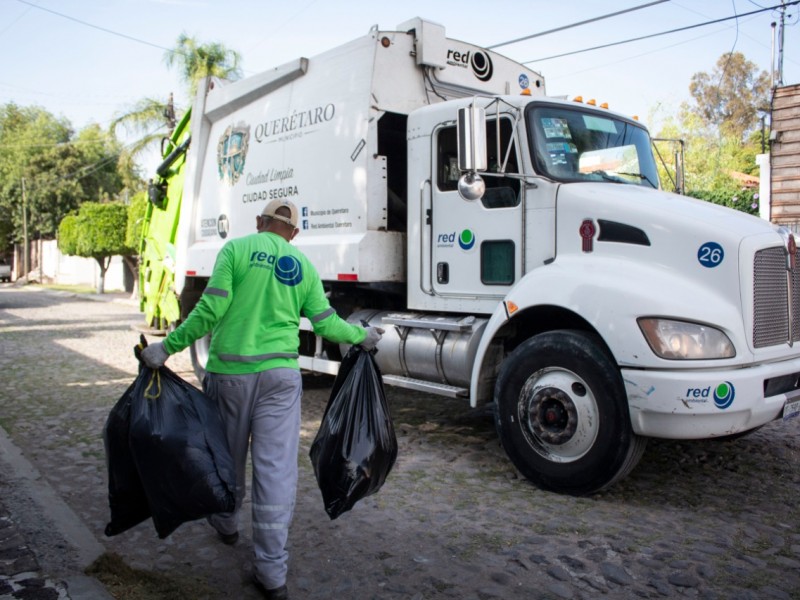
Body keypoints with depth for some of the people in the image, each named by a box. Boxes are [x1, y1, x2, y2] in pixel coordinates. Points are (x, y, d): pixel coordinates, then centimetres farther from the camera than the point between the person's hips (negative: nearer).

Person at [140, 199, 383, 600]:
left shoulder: (237, 249, 0)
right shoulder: (304, 267, 8)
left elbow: (211, 309, -10)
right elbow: (326, 324, 7)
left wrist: (167, 347, -4)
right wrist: (363, 336, 24)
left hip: (230, 371, -1)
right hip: (280, 374, 1)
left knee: (229, 455, 20)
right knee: (277, 467, 1)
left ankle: (226, 523, 44)